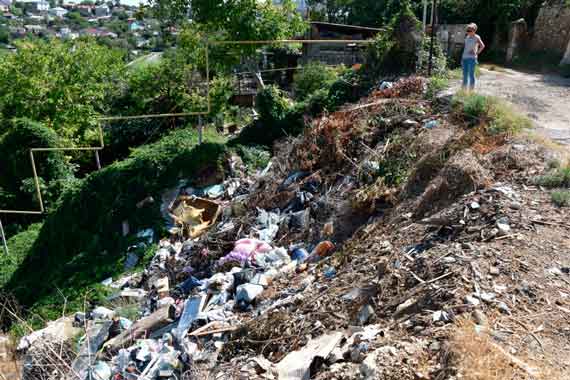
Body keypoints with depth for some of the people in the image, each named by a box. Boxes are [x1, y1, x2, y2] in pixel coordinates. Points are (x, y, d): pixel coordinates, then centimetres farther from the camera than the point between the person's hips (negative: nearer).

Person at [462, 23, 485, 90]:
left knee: (471, 74, -6)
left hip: (472, 58, -6)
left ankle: (472, 90, -1)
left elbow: (482, 46, -12)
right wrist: (462, 58, 15)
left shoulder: (476, 37, -4)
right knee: (465, 74, 8)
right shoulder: (467, 37, 15)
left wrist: (477, 53, -9)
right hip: (465, 57, 6)